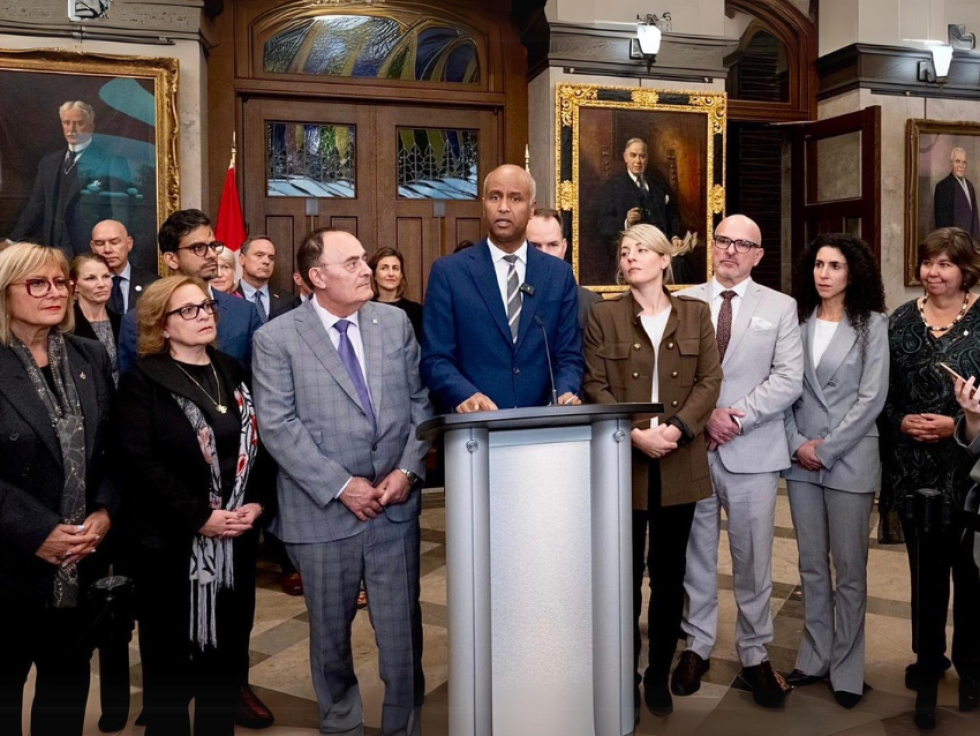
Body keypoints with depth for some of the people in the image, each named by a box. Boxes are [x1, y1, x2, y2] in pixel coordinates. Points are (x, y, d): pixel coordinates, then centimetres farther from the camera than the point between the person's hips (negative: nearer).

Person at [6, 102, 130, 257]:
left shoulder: (112, 164, -4)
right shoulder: (49, 162, 16)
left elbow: (119, 214, -8)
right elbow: (36, 207, 14)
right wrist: (12, 240, 3)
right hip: (52, 250, 5)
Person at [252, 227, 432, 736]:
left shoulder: (396, 322, 6)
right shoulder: (276, 338, -5)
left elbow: (420, 403, 6)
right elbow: (278, 426, -11)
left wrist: (408, 470, -7)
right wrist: (340, 486, -15)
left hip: (396, 504, 2)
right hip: (324, 511, -2)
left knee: (402, 630, 9)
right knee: (330, 632, 15)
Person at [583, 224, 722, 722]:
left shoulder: (696, 314, 7)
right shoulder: (604, 316, 3)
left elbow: (709, 382, 0)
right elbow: (595, 387, -4)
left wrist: (676, 429, -15)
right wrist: (636, 434, -16)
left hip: (680, 461, 2)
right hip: (623, 460, -1)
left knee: (670, 571, 10)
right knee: (626, 572, 5)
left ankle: (660, 673, 24)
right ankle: (625, 676, 19)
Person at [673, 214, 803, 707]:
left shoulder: (780, 308, 6)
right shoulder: (683, 303, 7)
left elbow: (789, 380, -4)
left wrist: (738, 417, -12)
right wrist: (705, 416, -11)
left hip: (753, 450, -1)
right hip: (692, 445, 1)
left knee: (753, 557, 6)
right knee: (695, 553, 10)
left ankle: (755, 654, 21)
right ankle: (697, 645, 25)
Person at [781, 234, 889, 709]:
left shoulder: (873, 325, -2)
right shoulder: (799, 321, 8)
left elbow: (871, 398, -8)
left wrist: (826, 449, -11)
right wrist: (797, 443, -7)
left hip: (849, 460, -3)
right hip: (801, 460, 4)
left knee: (849, 569, 4)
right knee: (811, 565, 11)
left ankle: (846, 668, 16)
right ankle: (815, 658, 23)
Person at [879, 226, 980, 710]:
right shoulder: (901, 321, 6)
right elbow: (881, 389, 7)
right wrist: (901, 421, -9)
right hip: (912, 466, 3)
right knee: (923, 565, 13)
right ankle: (927, 654, 30)